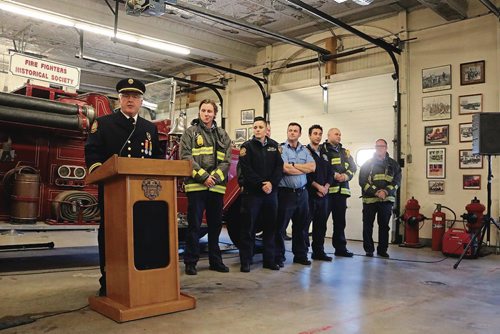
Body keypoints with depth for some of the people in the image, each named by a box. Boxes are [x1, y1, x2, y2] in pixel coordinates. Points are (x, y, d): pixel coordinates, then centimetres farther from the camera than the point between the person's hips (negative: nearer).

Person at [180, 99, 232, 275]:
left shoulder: (222, 135, 13)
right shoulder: (190, 132, 3)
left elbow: (226, 160, 6)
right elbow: (186, 157, -7)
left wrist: (215, 177, -9)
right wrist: (203, 176, -14)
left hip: (217, 187, 4)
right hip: (196, 186, -4)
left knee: (215, 226, 11)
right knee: (194, 226, 1)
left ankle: (215, 261, 23)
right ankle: (190, 262, 10)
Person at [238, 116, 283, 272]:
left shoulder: (274, 146, 12)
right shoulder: (247, 146, 0)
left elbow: (279, 167, 4)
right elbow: (246, 171, -9)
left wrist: (272, 183, -11)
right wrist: (261, 184, -16)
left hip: (271, 192, 4)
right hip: (251, 193, -4)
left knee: (270, 227, 9)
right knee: (248, 228, -1)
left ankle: (269, 260, 19)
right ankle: (245, 262, 6)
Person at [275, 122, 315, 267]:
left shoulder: (305, 150, 12)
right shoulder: (281, 148, -3)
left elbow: (312, 167, -3)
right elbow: (285, 169, -16)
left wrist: (293, 165, -9)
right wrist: (304, 168, -3)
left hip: (302, 192, 5)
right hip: (285, 192, -5)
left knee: (300, 226, 14)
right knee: (280, 226, 0)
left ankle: (300, 255, 25)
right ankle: (278, 256, 10)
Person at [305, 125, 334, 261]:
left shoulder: (324, 155, 19)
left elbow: (330, 173, 16)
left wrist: (326, 186, -2)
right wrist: (318, 186, -12)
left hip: (323, 194, 7)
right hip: (309, 193, -6)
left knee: (321, 224, 9)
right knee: (305, 223, -5)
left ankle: (318, 251, 17)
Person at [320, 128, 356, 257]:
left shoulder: (345, 152, 22)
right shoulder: (322, 149, 2)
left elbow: (353, 166, 15)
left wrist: (347, 175, -4)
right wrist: (334, 175, -15)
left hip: (342, 190, 6)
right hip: (326, 189, -6)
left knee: (340, 220, 9)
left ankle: (340, 247, 17)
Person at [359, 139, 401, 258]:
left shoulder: (393, 164, 10)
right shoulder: (367, 163, 5)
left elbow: (397, 181, 3)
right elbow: (362, 181, -3)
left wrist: (386, 191, -14)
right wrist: (375, 192, -15)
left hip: (387, 200, 1)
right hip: (369, 199, -1)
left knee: (384, 225, 6)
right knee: (368, 225, 2)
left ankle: (382, 249, 16)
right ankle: (369, 250, 12)